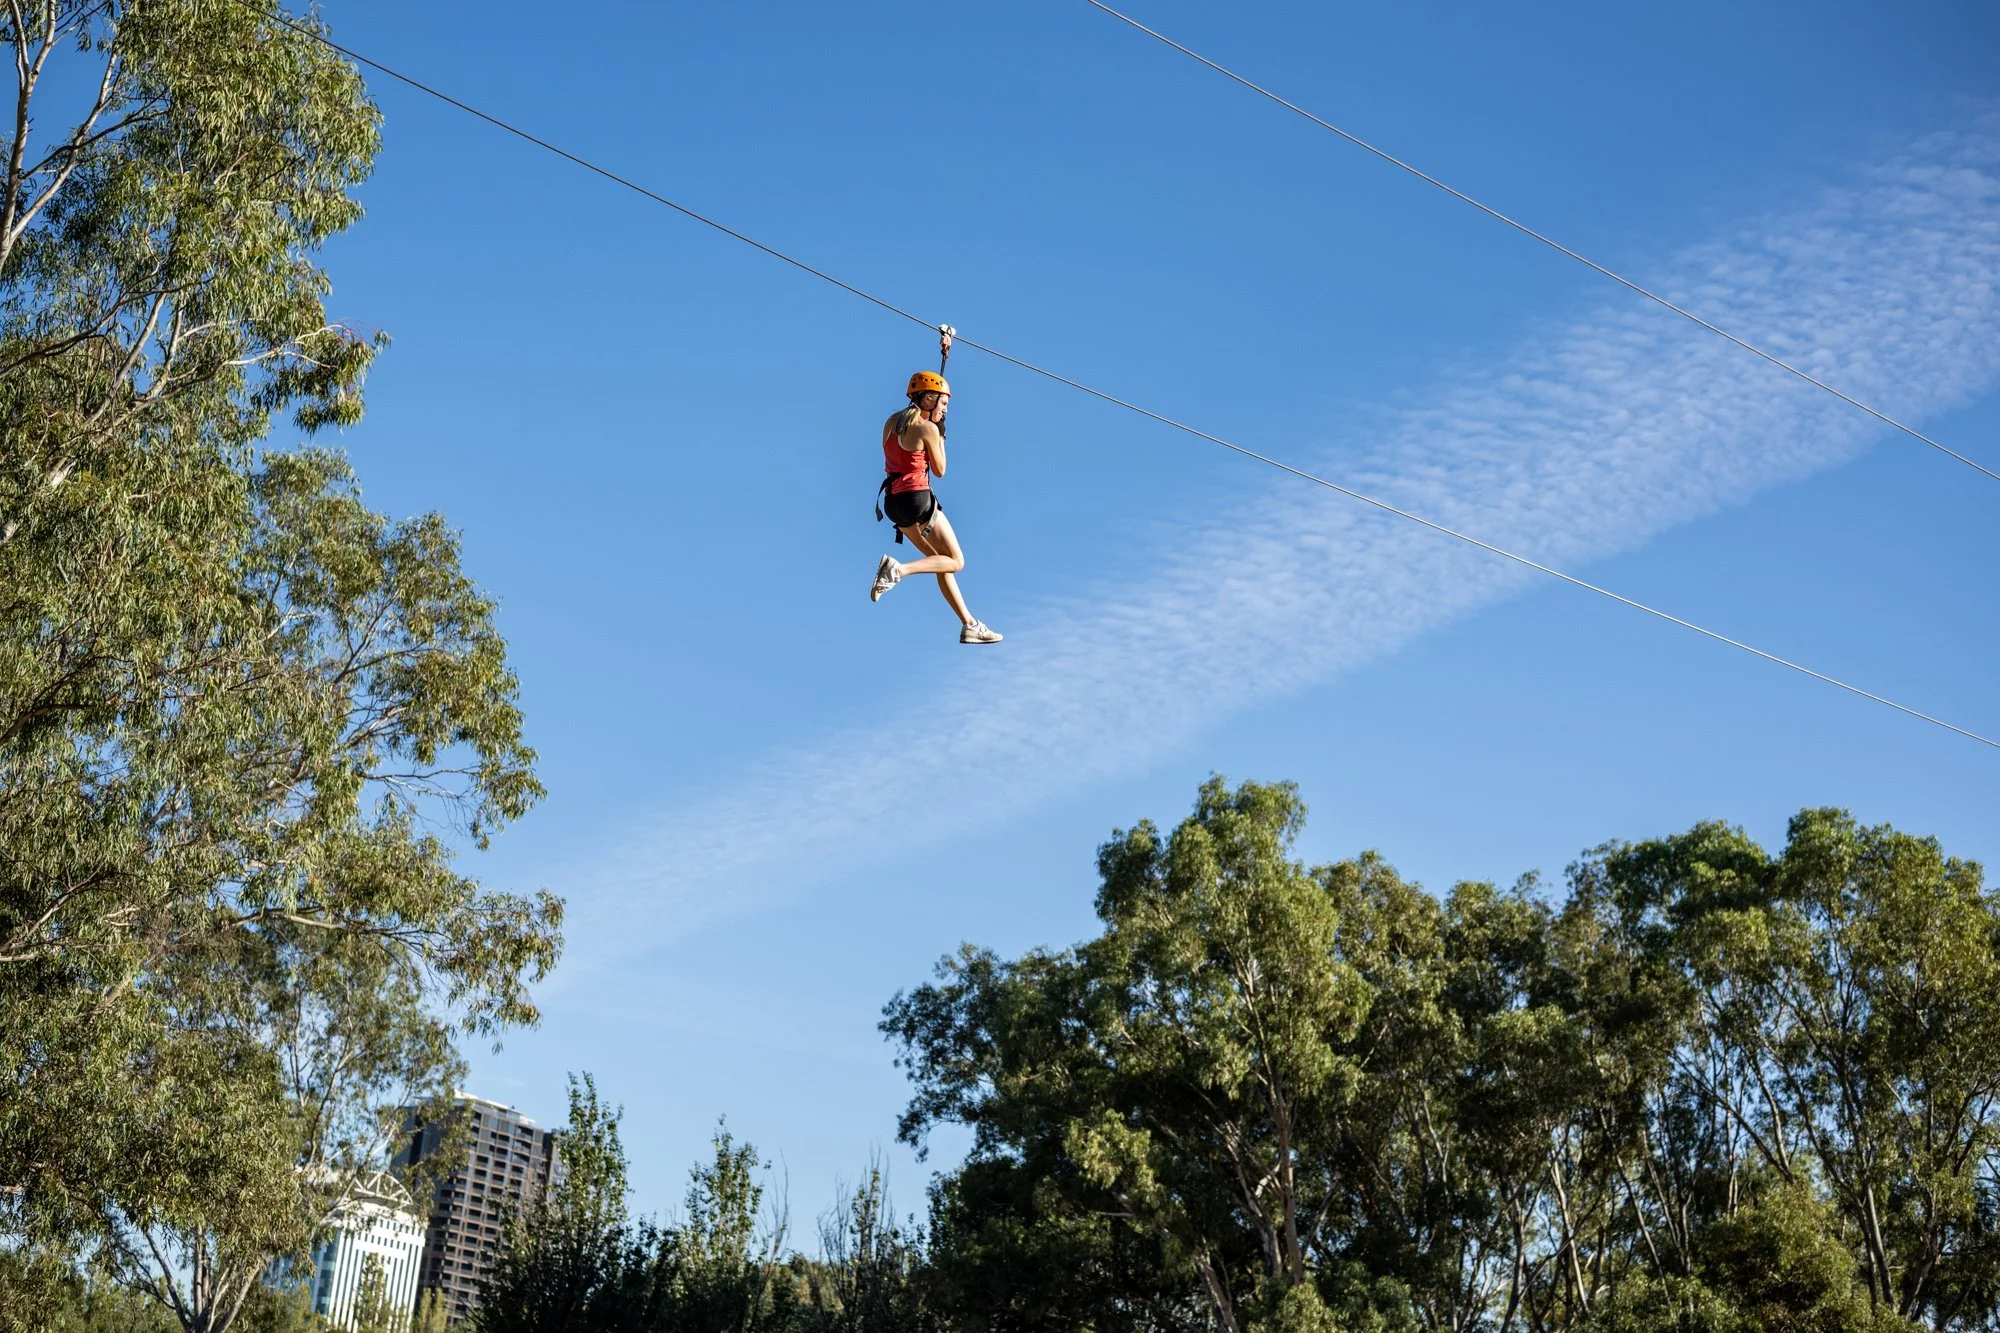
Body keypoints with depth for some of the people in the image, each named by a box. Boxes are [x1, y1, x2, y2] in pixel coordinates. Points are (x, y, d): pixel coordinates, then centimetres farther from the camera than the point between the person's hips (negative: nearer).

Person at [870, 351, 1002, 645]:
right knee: (956, 561, 1)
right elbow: (939, 471, -1)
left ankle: (969, 625, 15)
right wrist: (940, 434, 10)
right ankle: (898, 569, -19)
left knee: (941, 560, 16)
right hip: (918, 499, -9)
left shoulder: (892, 422, 11)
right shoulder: (927, 428, -11)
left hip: (893, 500, 9)